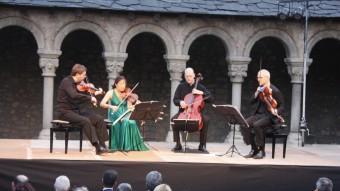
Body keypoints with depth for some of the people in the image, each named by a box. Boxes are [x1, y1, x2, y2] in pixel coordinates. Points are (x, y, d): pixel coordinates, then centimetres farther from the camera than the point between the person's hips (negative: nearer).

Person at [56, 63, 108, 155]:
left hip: (76, 110, 8)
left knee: (99, 119, -8)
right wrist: (90, 98, -26)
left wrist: (94, 94, 11)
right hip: (65, 111, -8)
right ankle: (97, 146, -27)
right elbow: (74, 95, -32)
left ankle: (102, 145, -11)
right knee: (86, 121, -32)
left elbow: (82, 98, 17)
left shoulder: (79, 85, 10)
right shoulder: (66, 81, -15)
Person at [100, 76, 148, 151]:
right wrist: (111, 106, -29)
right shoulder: (111, 93, -2)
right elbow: (102, 104, -12)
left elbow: (129, 107, 4)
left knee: (132, 122, -30)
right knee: (125, 122, -34)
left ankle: (133, 145, -22)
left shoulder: (127, 94, 8)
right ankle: (124, 146, -26)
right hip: (114, 116, -3)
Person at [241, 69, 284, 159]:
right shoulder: (260, 89, 11)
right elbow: (252, 102, 8)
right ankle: (254, 149, -8)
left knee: (257, 125, -34)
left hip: (270, 116, -6)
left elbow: (281, 107, -6)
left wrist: (276, 111, -27)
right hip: (259, 114, 7)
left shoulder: (275, 91, -8)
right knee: (244, 124, -18)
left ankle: (261, 151, -20)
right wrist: (256, 94, -9)